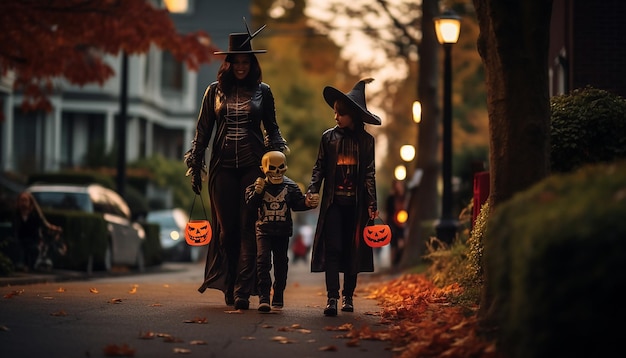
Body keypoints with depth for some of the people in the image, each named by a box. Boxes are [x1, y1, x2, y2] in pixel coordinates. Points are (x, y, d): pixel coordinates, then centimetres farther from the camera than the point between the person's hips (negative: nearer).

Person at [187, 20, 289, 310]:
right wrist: (195, 166, 5)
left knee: (248, 229, -6)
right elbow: (203, 131, 10)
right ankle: (228, 287, 12)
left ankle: (242, 291, -7)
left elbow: (272, 129, 12)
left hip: (254, 166, -1)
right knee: (226, 228, 1)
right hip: (223, 165, 1)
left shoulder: (262, 91, 7)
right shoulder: (215, 91, 8)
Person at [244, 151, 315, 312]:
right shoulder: (258, 185, -4)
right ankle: (264, 297, -14)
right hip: (263, 230, -2)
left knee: (281, 262, 8)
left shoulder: (290, 186, 0)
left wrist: (307, 203, -16)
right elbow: (250, 205, -10)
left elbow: (297, 204, 3)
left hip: (282, 231, 2)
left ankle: (278, 297, 21)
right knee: (263, 261, -12)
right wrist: (257, 192, -25)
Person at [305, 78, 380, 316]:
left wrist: (372, 204, 1)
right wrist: (312, 190, -6)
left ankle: (348, 296, 17)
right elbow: (319, 168, 9)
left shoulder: (366, 140, 4)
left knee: (353, 250, 6)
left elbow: (370, 174, 6)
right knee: (332, 248, -9)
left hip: (356, 204, 0)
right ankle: (332, 297, -14)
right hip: (333, 201, 0)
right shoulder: (329, 137, 5)